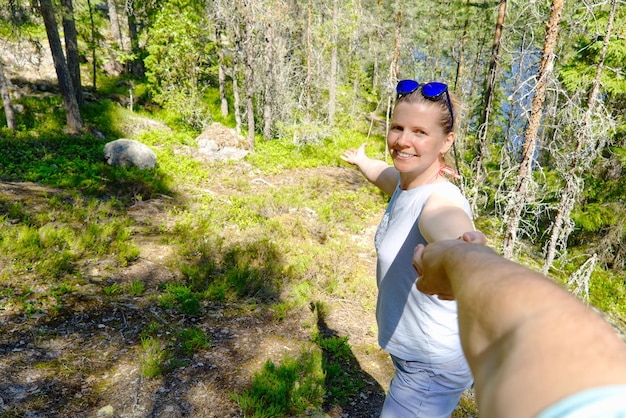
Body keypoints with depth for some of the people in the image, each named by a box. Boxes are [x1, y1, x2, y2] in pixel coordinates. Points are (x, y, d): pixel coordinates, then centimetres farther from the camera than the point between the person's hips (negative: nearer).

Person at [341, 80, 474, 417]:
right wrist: (360, 160, 39)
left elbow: (455, 238, -55)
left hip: (432, 367, -8)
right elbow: (383, 174, 19)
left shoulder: (439, 204, -31)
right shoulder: (403, 182, -6)